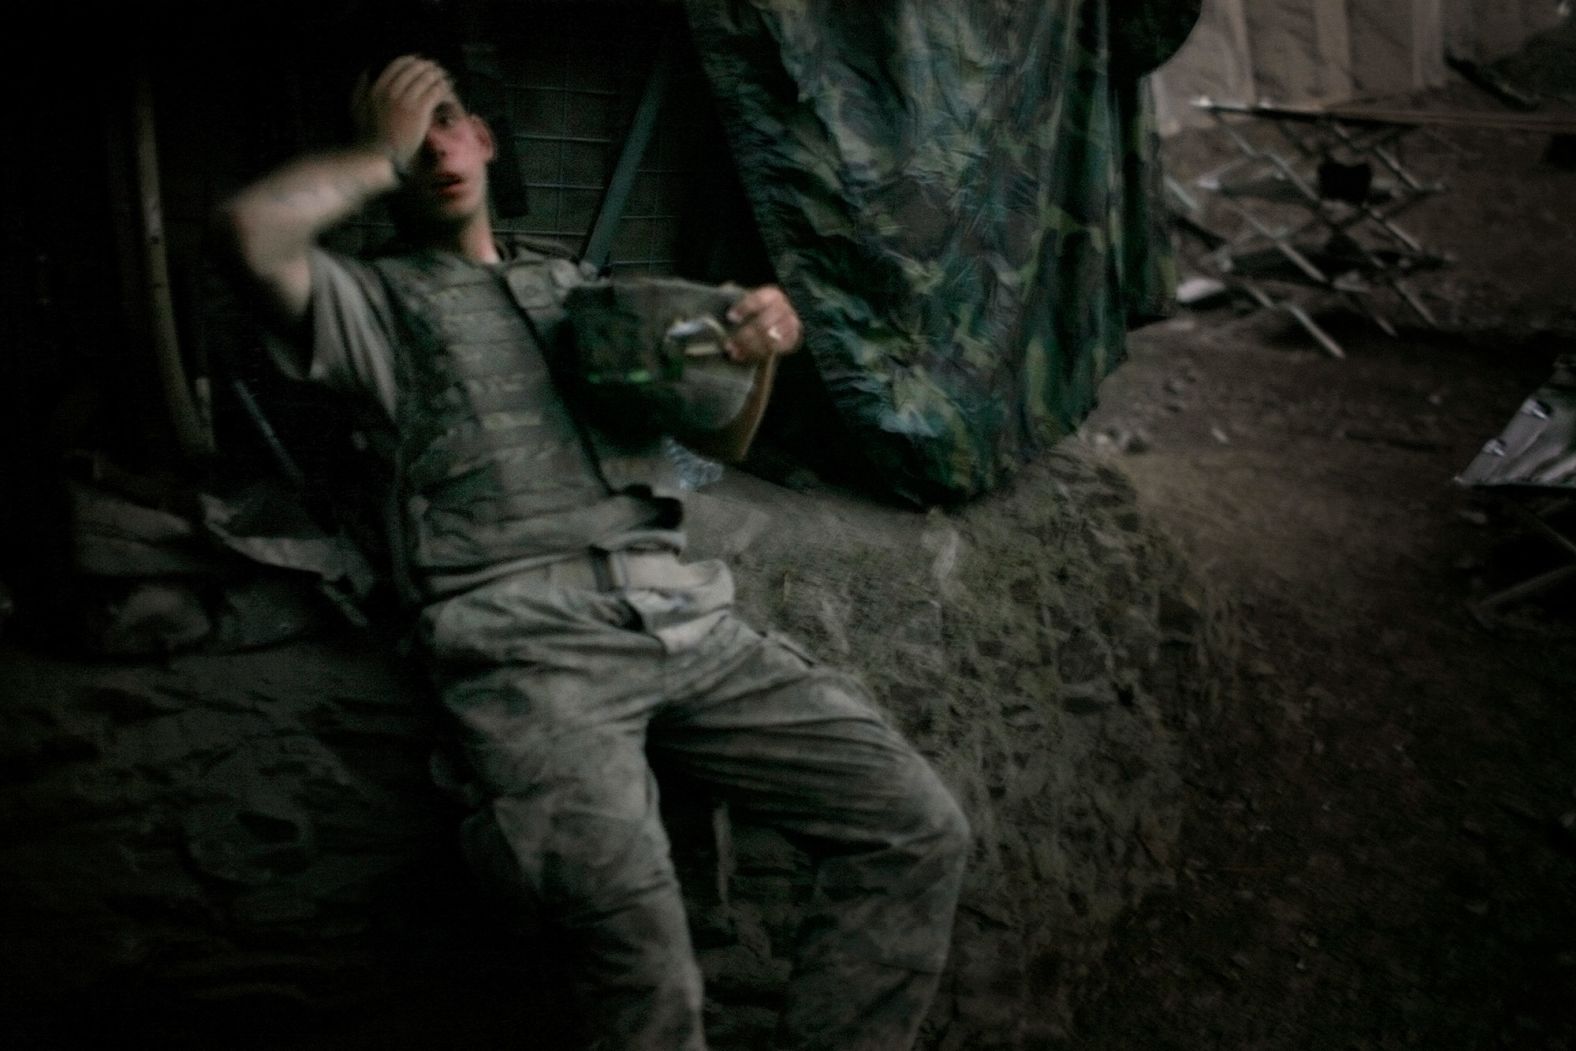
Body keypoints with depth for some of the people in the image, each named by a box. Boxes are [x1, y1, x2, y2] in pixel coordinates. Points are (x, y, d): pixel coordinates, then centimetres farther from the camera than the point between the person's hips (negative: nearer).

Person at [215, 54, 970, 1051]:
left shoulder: (580, 286, 29)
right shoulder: (377, 299, 14)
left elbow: (721, 440, 29)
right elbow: (251, 231, -9)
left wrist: (764, 353, 7)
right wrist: (381, 155, 7)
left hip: (687, 614, 5)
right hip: (527, 635, -5)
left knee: (920, 827, -13)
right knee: (628, 907, -34)